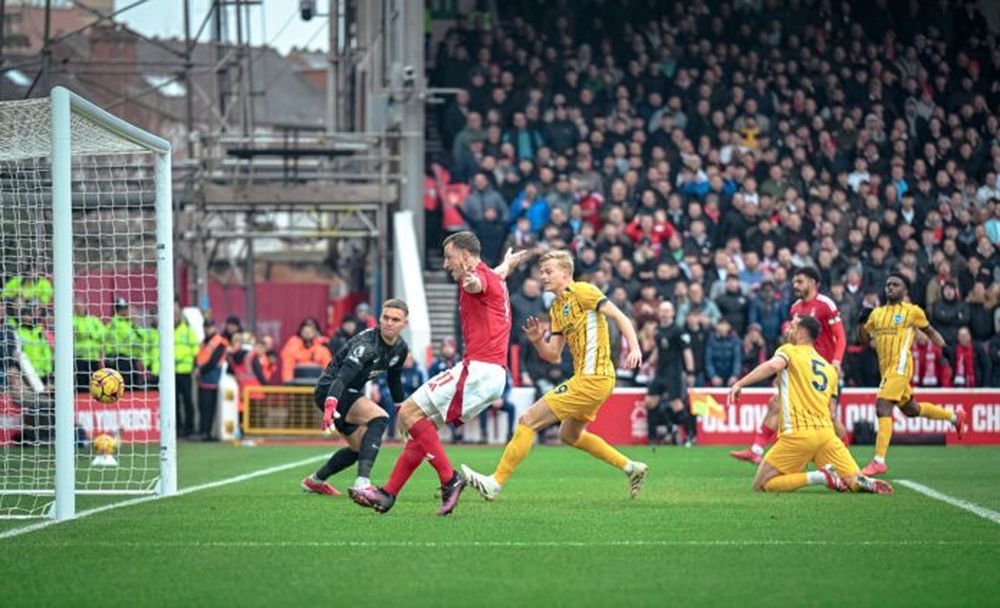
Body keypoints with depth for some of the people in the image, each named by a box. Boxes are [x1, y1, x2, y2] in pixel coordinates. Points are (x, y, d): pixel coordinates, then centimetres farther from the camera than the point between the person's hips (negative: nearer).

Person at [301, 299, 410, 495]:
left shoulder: (400, 348, 0)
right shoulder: (366, 344, -27)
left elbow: (394, 381, 20)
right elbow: (342, 377, -41)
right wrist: (330, 407, -55)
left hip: (351, 394, 10)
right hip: (330, 391, -10)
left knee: (361, 448, 22)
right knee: (379, 418, -30)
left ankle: (315, 481, 41)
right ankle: (362, 482, -39)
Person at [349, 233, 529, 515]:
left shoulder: (481, 274, -9)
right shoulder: (494, 278, 22)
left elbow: (479, 283, -37)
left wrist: (471, 281, -60)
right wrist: (508, 263, 72)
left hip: (478, 368, -11)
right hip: (494, 374, 11)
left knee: (409, 412, -14)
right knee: (425, 424, 14)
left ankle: (449, 479, -16)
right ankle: (388, 494, 14)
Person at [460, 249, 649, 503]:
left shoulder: (582, 291, -8)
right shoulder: (556, 308, 18)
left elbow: (620, 317, -14)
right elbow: (553, 355, 16)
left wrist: (634, 348, -27)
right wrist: (537, 340, -3)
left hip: (592, 379, -10)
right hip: (591, 379, 10)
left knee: (528, 420, -10)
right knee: (570, 435, 26)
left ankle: (495, 482, -8)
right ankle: (632, 468, 29)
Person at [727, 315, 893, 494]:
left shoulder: (789, 351, 4)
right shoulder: (829, 368, 23)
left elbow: (772, 366, -19)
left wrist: (740, 384, -22)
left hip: (798, 433, -6)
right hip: (826, 431, 6)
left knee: (761, 485, -2)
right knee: (854, 482, 11)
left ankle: (820, 477, -17)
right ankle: (870, 484, -25)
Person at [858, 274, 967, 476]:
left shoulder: (913, 311, 1)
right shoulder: (877, 313, 16)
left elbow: (930, 332, 12)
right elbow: (864, 339, 19)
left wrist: (944, 347, -2)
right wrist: (862, 321, 1)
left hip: (900, 365, -7)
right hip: (885, 367, 7)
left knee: (883, 407, -19)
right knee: (911, 409, 20)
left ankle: (879, 461, -20)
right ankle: (955, 416, 43)